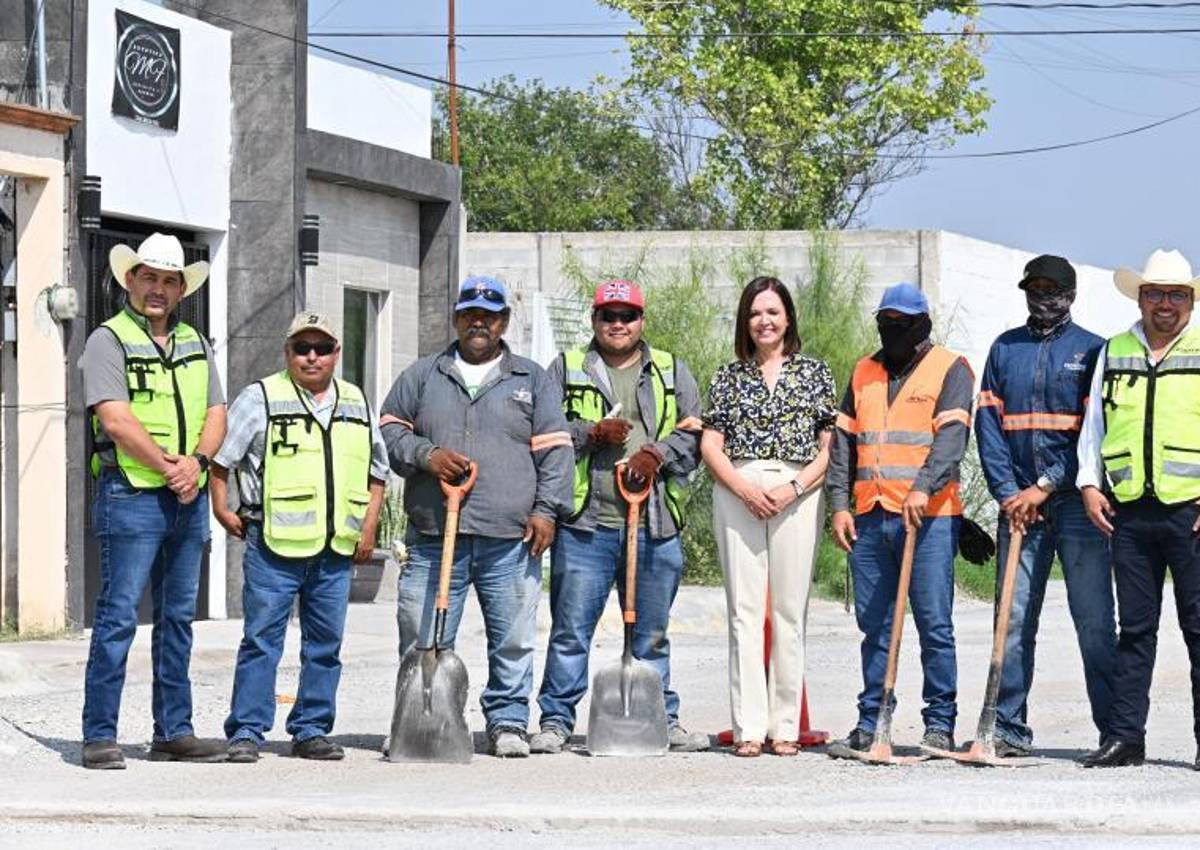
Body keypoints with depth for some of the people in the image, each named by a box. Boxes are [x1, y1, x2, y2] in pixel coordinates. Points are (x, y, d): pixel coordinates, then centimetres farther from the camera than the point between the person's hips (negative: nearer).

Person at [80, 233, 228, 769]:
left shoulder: (194, 344, 17)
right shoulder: (109, 341, -3)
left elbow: (216, 414, 10)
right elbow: (116, 419, -14)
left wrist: (196, 462, -9)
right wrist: (168, 468, -15)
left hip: (189, 499, 7)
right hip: (131, 497, -6)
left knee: (178, 618, 10)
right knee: (117, 617, -8)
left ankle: (173, 732, 16)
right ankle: (100, 735, -5)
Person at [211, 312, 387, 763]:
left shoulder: (357, 404, 15)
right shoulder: (260, 398, 1)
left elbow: (377, 471, 24)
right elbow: (218, 458, 4)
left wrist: (369, 527, 15)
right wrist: (222, 509, -2)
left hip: (336, 550, 5)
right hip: (274, 544, -4)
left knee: (325, 643, 8)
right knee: (262, 638, -5)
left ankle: (312, 730, 16)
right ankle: (246, 731, -1)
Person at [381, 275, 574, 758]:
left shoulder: (533, 381, 15)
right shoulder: (422, 377, 17)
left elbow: (554, 450, 10)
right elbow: (389, 431, 14)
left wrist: (546, 509, -1)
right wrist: (426, 455, -5)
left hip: (510, 537, 0)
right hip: (434, 533, 0)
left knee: (513, 640, 0)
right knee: (423, 639, -3)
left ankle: (508, 723, 10)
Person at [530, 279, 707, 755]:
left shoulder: (672, 373, 15)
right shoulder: (565, 370, 10)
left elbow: (694, 434, 9)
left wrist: (657, 453, -9)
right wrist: (592, 433, -10)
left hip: (653, 525, 2)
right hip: (584, 524, -2)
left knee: (652, 635, 9)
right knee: (571, 629, -2)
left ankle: (663, 720, 17)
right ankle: (556, 720, 4)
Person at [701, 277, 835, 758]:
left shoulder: (815, 373, 10)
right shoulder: (729, 376, 13)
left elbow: (830, 446, 5)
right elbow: (710, 445, 8)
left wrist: (793, 488, -9)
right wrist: (744, 487, -8)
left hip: (798, 495, -1)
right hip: (737, 492, 1)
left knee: (790, 610, -1)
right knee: (744, 609, -3)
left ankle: (785, 727, 2)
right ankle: (749, 728, -4)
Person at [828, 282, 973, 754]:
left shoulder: (950, 369, 2)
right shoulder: (864, 372, 18)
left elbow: (951, 437, -11)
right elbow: (843, 440, 17)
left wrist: (923, 488, -25)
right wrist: (840, 503, 6)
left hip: (929, 517, -5)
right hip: (869, 517, 5)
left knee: (934, 624, -3)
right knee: (875, 625, 7)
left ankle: (940, 723, 2)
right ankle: (872, 719, 13)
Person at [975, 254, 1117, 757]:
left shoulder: (1091, 350, 5)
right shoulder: (1004, 349, 14)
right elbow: (988, 423, 8)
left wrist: (1046, 487, -11)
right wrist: (1007, 493, -5)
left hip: (1077, 503, -3)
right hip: (1018, 505, 3)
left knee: (1095, 623, -2)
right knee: (1013, 620, 2)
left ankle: (1115, 731, 2)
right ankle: (1009, 730, 7)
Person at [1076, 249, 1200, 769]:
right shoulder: (1113, 353, 15)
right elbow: (1093, 425, 18)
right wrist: (1089, 483, 4)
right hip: (1129, 511, 3)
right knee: (1134, 627, 6)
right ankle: (1124, 736, 8)